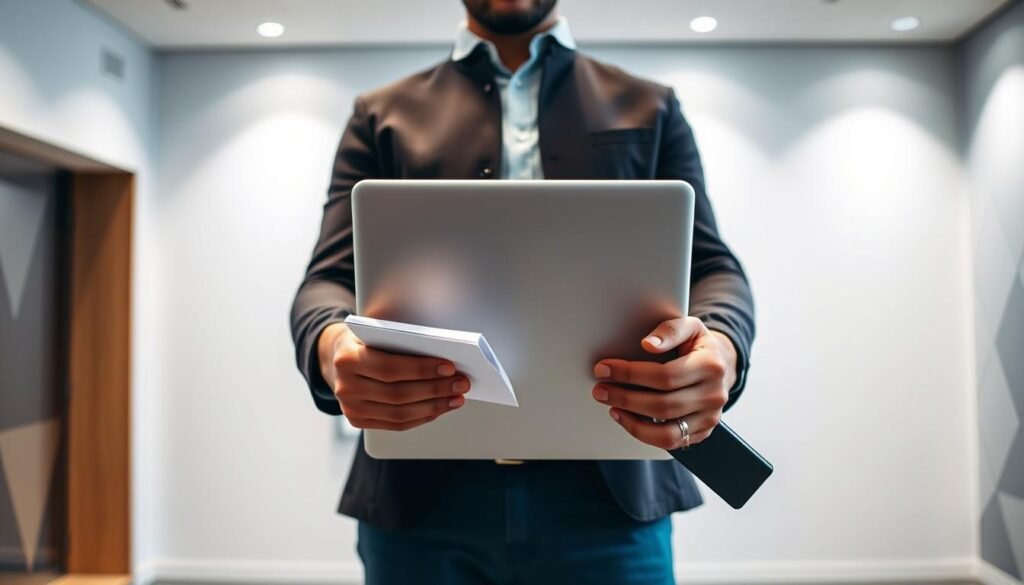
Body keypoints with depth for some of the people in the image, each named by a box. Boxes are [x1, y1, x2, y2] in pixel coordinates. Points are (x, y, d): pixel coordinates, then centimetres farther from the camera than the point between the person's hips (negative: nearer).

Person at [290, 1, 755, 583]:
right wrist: (334, 346, -21)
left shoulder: (650, 108, 14)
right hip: (420, 494, 1)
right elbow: (329, 279, 4)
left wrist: (718, 347, -20)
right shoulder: (382, 115, 13)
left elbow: (712, 267, 4)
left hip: (607, 491, 1)